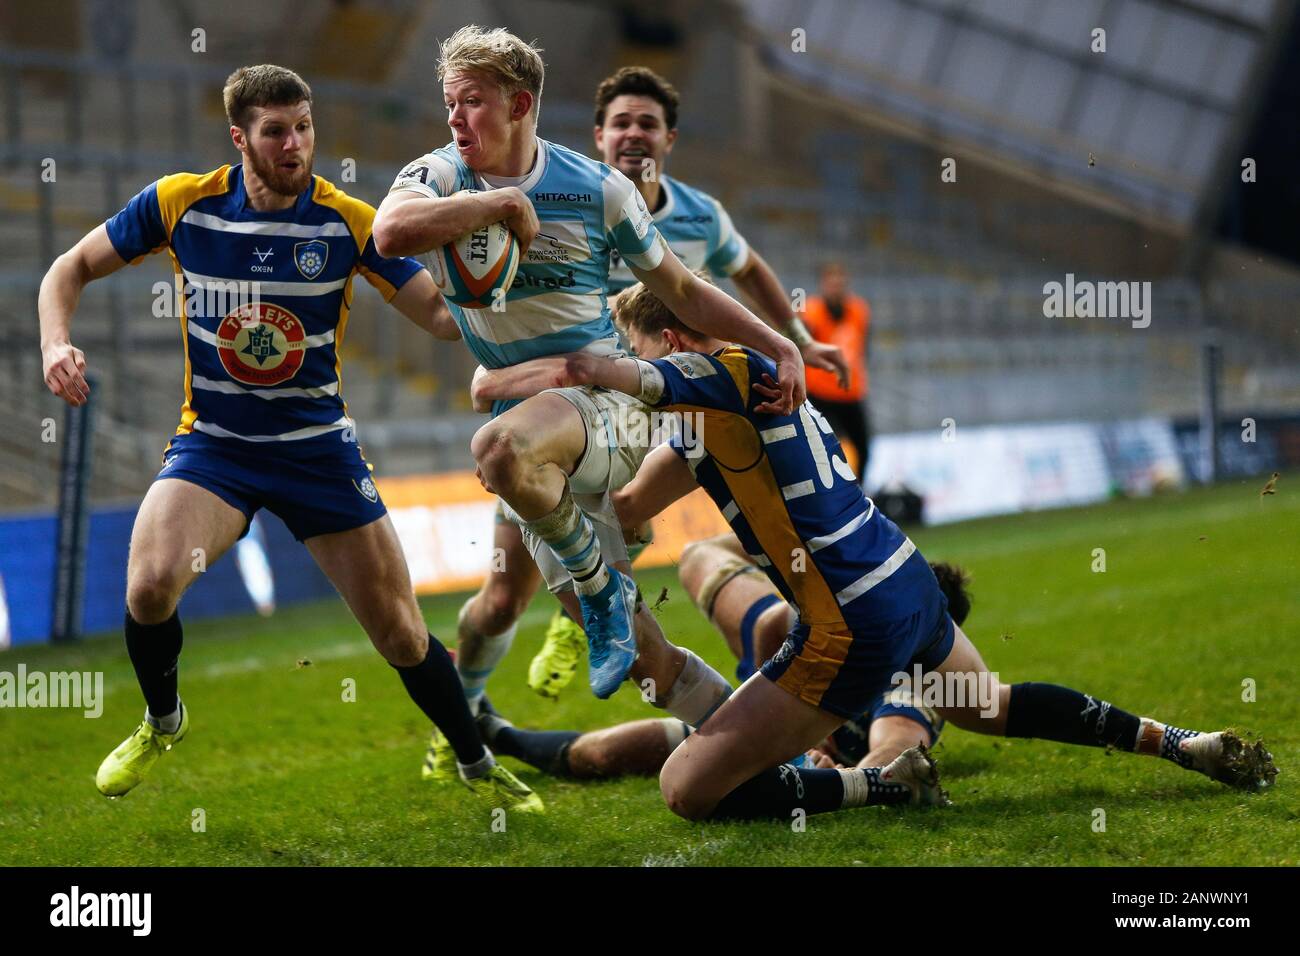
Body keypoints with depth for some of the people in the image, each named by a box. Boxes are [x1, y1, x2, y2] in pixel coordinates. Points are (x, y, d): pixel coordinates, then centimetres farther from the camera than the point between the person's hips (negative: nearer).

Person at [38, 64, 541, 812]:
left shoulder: (350, 221, -10)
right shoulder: (180, 203, -9)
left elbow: (441, 314, -8)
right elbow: (72, 269, 3)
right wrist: (58, 343, -15)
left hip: (318, 446, 0)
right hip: (212, 442, 0)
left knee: (400, 631, 0)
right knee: (151, 583, -27)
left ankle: (476, 765, 27)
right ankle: (162, 722, 6)